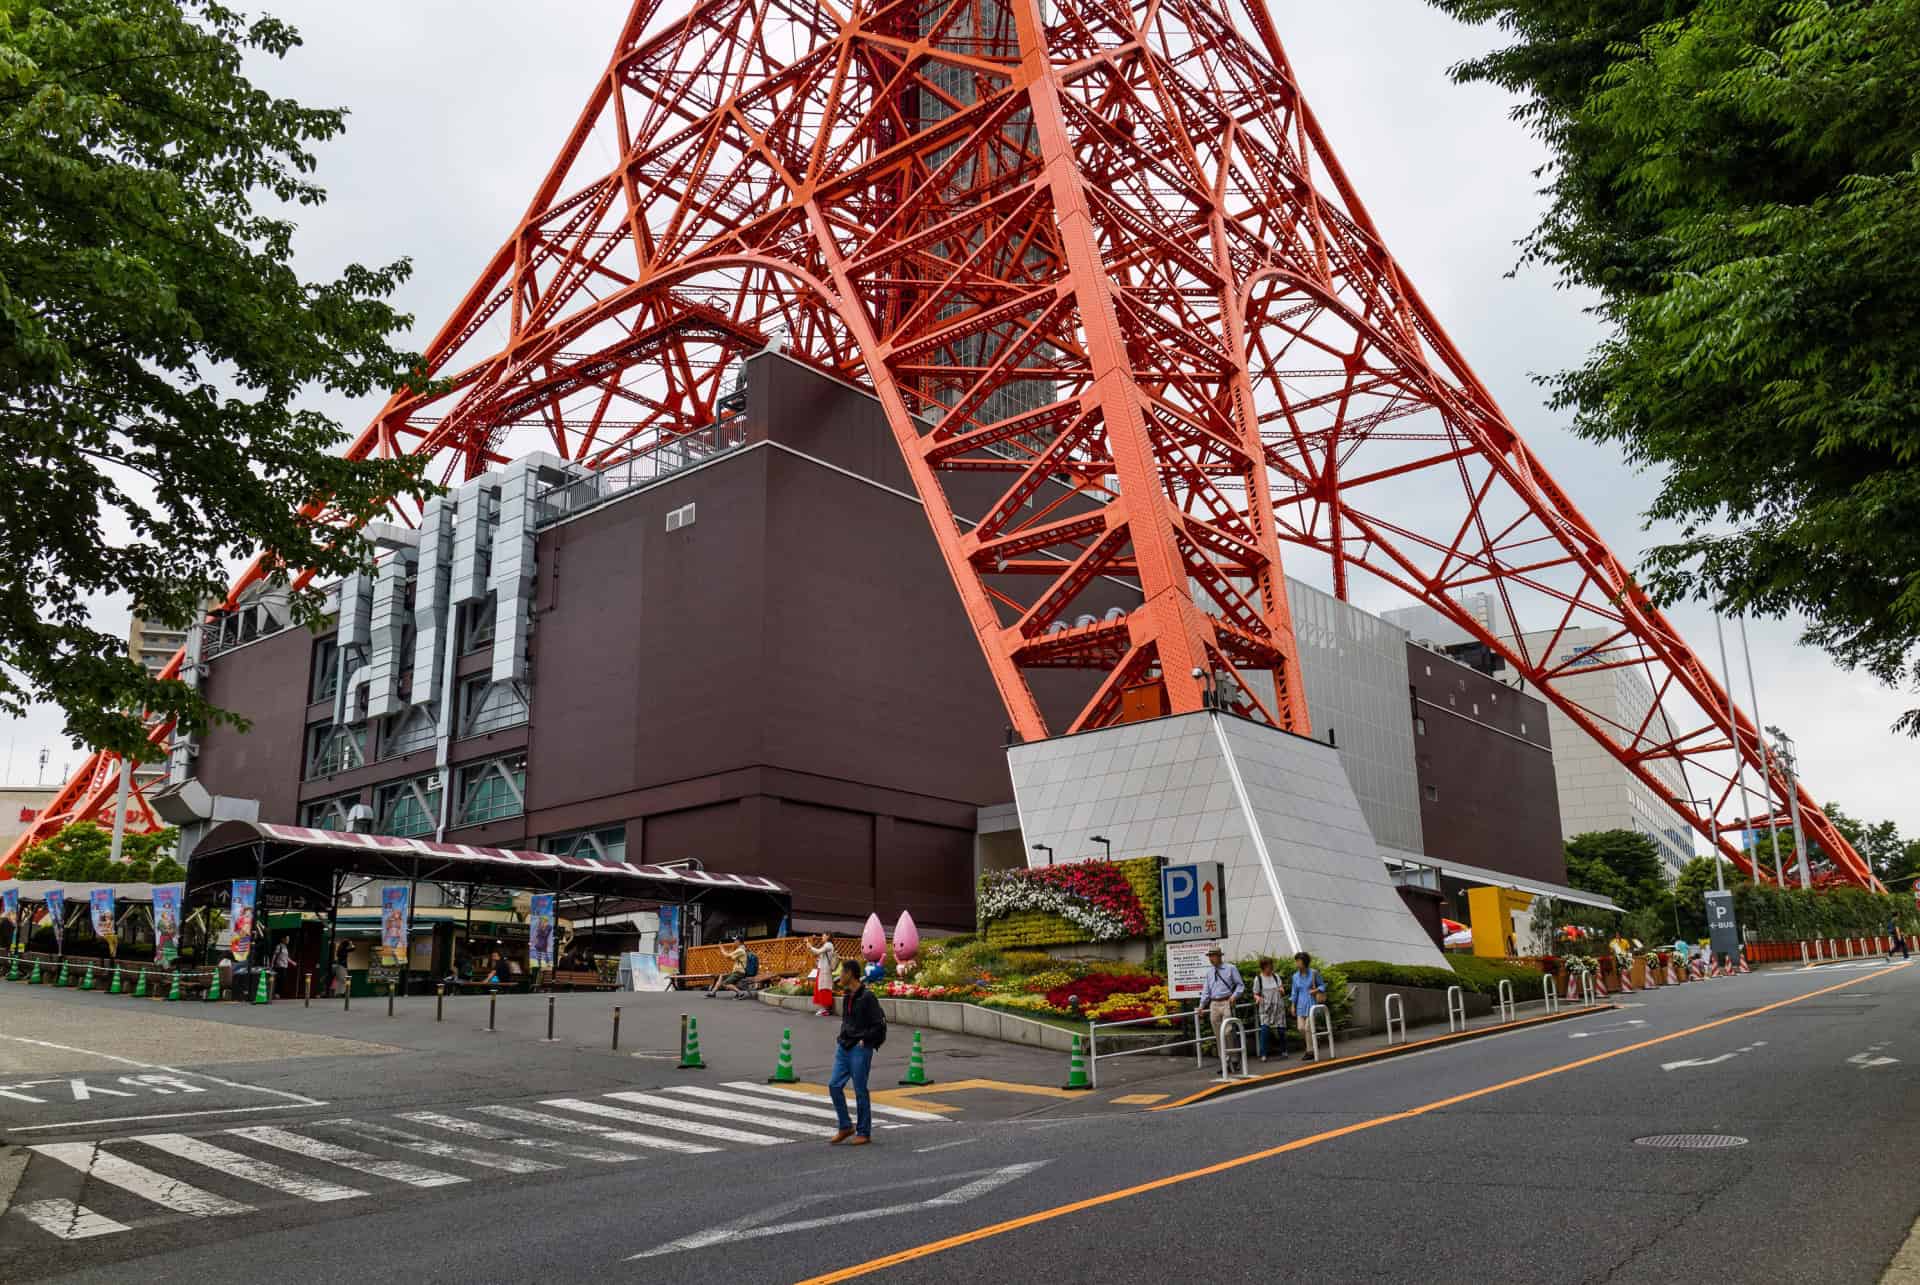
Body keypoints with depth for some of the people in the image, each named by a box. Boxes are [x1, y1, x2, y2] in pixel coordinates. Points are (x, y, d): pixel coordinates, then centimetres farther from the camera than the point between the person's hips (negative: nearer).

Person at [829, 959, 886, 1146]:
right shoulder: (848, 995, 11)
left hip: (860, 1049, -8)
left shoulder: (867, 996, -13)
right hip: (843, 1048, 8)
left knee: (860, 1091, -1)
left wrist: (864, 1040, -13)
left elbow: (879, 1024, -14)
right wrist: (842, 1037, 13)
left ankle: (864, 1133, 10)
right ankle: (846, 1127, 14)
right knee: (834, 1085, 2)